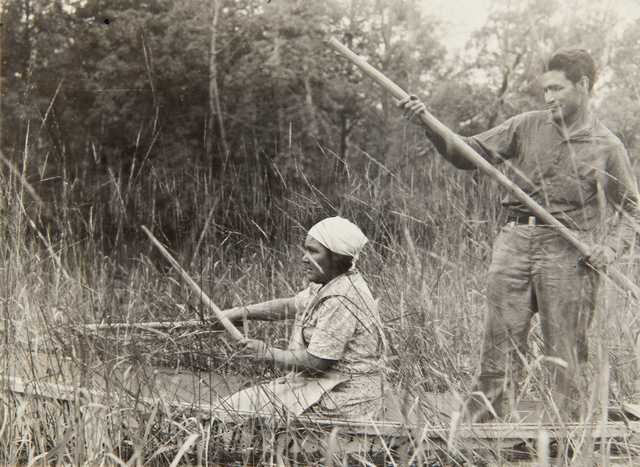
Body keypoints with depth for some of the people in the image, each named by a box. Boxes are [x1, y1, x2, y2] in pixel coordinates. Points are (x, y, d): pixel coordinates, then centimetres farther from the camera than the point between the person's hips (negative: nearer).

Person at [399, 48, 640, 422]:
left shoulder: (607, 148, 3)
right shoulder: (527, 126, 9)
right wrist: (429, 125, -6)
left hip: (567, 251, -2)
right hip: (514, 241, 2)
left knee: (567, 353, 2)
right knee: (501, 344, 2)